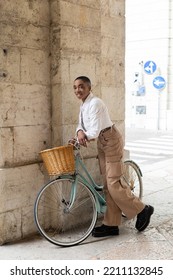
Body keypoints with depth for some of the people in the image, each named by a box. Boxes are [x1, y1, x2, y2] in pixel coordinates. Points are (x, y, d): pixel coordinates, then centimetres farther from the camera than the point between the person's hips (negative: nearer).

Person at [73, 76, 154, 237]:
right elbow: (81, 124, 10)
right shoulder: (84, 105, 12)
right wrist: (80, 132, -10)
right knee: (107, 185, 8)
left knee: (114, 184, -11)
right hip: (102, 144, 9)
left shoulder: (95, 103, -18)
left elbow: (95, 131, -25)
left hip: (111, 141, -9)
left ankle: (142, 210, 9)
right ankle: (111, 225, 14)